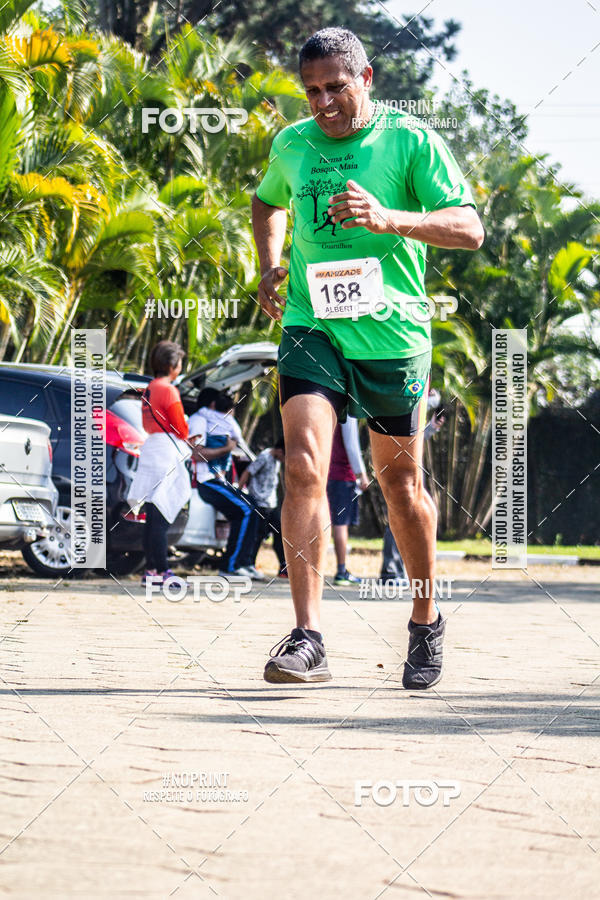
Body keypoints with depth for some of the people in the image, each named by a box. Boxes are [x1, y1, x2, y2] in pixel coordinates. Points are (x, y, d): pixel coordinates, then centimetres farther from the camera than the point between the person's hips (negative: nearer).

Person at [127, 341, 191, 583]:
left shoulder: (149, 390, 15)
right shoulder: (168, 390, -10)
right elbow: (181, 429, -10)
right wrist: (185, 437, 13)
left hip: (150, 449, 9)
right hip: (167, 452, -9)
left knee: (153, 517, 10)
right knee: (161, 516, -10)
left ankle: (151, 570, 11)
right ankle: (163, 571, -12)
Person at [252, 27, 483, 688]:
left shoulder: (411, 142, -5)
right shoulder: (291, 145, 8)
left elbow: (469, 230, -12)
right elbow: (267, 202, 31)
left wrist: (388, 220, -27)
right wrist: (270, 266, 13)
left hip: (393, 334, -2)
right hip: (311, 327, 2)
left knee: (401, 485, 10)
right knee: (304, 467, -18)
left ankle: (426, 621, 33)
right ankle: (307, 640, -21)